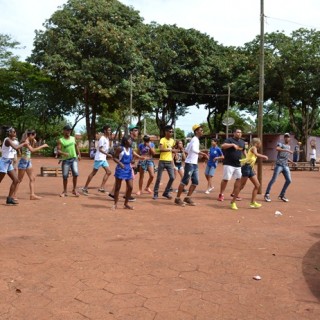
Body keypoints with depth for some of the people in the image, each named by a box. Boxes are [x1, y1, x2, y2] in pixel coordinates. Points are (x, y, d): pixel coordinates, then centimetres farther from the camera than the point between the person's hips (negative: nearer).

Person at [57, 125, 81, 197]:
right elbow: (58, 151, -9)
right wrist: (63, 153, -28)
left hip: (74, 159, 2)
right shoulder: (60, 140, -3)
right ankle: (65, 191, 17)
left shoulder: (73, 138, 9)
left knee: (75, 174, -11)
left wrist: (79, 155, 18)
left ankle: (74, 190, 4)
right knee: (65, 176, 2)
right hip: (65, 160, -2)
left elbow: (76, 146, 21)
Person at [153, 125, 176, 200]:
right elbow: (160, 149, -26)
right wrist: (169, 149, -22)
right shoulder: (162, 140, -10)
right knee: (159, 178, 1)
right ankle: (155, 193, 14)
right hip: (162, 161, -5)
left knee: (172, 177, -1)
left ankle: (166, 192, 14)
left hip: (170, 162, 6)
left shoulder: (172, 140, 10)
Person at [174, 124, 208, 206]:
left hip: (195, 164, 10)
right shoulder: (195, 139, -14)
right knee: (185, 181, -4)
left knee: (195, 182, 9)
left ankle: (188, 198, 16)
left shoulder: (195, 139, 16)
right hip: (190, 163, -10)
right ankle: (177, 198, 4)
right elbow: (194, 149, -33)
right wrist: (203, 154, -30)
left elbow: (186, 150, 24)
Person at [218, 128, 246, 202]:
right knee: (226, 179, -8)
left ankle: (234, 193, 19)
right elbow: (223, 146, -23)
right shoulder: (229, 140, -6)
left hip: (238, 164, 7)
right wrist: (233, 144, -31)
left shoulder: (242, 142, 15)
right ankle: (221, 194, 3)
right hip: (229, 164, -7)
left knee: (239, 178, 4)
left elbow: (244, 150, 31)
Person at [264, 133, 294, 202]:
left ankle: (282, 195, 11)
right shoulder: (280, 144, -1)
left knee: (288, 180, -1)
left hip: (285, 166, 6)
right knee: (273, 180, -7)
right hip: (279, 165, -6)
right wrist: (287, 150, -30)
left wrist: (291, 161, 16)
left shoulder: (289, 147, 20)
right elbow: (277, 149, -25)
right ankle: (267, 194, 3)